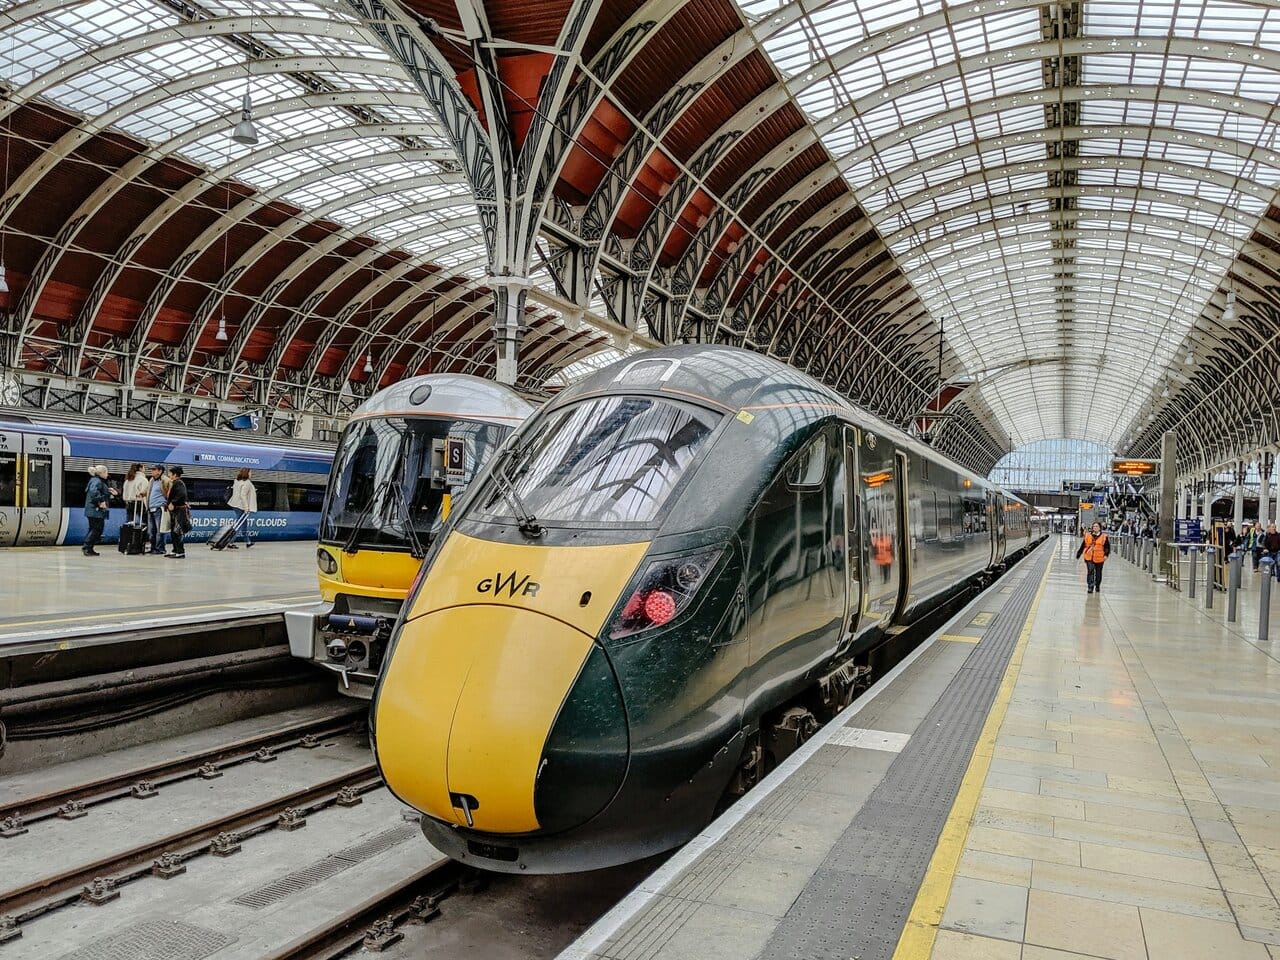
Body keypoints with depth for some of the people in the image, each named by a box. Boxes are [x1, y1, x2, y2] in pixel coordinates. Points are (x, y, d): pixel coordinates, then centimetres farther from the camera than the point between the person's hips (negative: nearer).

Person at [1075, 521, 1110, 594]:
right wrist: (1078, 555, 13)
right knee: (1090, 571, -12)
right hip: (1089, 558, 0)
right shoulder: (1087, 536, 6)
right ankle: (1090, 587, -11)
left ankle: (1097, 586, 29)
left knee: (1098, 573, 12)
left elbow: (1107, 547, 5)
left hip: (1099, 558, 0)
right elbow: (1083, 546, 11)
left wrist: (1106, 555, -9)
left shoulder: (1104, 537, 2)